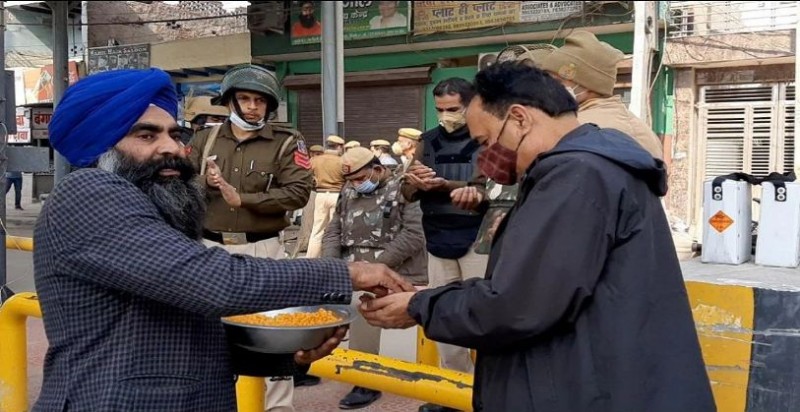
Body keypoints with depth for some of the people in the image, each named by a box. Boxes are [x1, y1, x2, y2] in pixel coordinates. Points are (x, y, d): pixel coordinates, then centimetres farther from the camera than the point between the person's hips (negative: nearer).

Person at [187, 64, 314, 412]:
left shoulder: (286, 142, -2)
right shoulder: (205, 139, 9)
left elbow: (298, 192, -14)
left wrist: (242, 198, -17)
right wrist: (204, 184, -15)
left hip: (262, 249, -3)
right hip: (211, 248, 3)